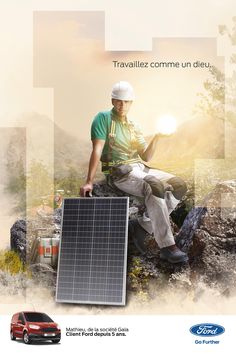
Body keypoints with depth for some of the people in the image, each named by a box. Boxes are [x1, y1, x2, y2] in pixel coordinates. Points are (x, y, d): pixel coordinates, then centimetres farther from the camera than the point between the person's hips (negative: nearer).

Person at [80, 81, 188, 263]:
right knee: (154, 188, -33)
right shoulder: (104, 118, 0)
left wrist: (156, 138, -5)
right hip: (119, 172, -7)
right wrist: (89, 182, -17)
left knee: (179, 185, -7)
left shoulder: (133, 126, 20)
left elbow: (146, 156, 13)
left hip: (140, 168, 8)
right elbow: (97, 150, -10)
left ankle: (147, 225, -3)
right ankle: (167, 247, -33)